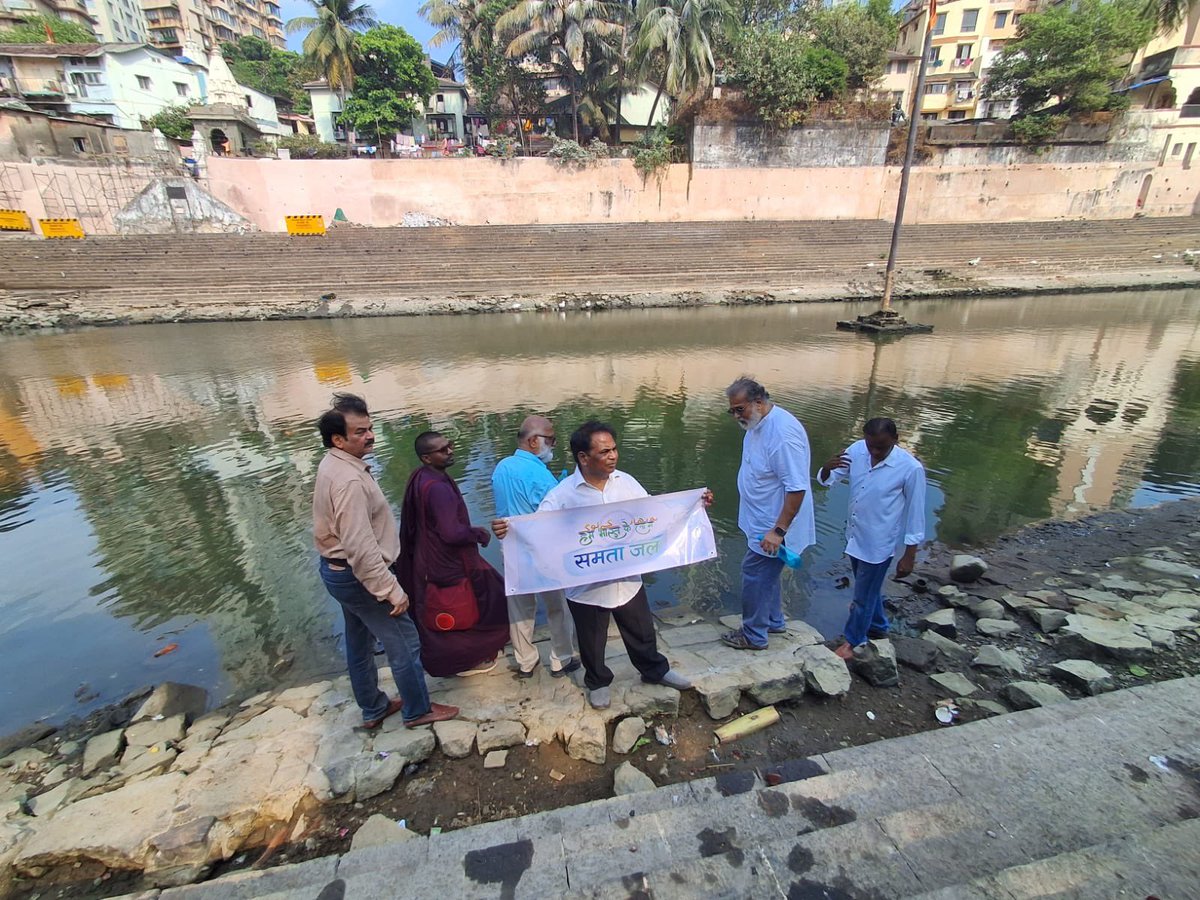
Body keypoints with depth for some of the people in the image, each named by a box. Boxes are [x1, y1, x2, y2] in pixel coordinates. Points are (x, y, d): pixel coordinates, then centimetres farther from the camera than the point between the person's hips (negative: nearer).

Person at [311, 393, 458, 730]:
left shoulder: (333, 464, 4)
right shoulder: (349, 481, -29)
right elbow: (362, 547, -31)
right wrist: (392, 591, -25)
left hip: (338, 570, 10)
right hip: (357, 576, -10)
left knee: (360, 644, 22)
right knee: (404, 643, 6)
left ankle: (373, 709, 40)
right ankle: (417, 710, 24)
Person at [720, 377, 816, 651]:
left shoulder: (783, 433, -29)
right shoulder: (758, 425, 2)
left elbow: (797, 488, -29)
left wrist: (778, 530, -27)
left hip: (772, 526, -9)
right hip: (762, 521, 9)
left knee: (755, 575, 2)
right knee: (766, 574, 21)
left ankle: (753, 635, 20)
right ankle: (774, 621, 40)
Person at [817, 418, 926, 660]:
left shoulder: (911, 468, -23)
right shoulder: (857, 450, -10)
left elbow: (915, 514, -15)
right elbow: (825, 480, -7)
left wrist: (909, 555, -11)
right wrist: (827, 467, -31)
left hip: (878, 543, -6)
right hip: (854, 535, 6)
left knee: (864, 594, 12)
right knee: (869, 587, 27)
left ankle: (855, 641, 35)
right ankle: (878, 627, 52)